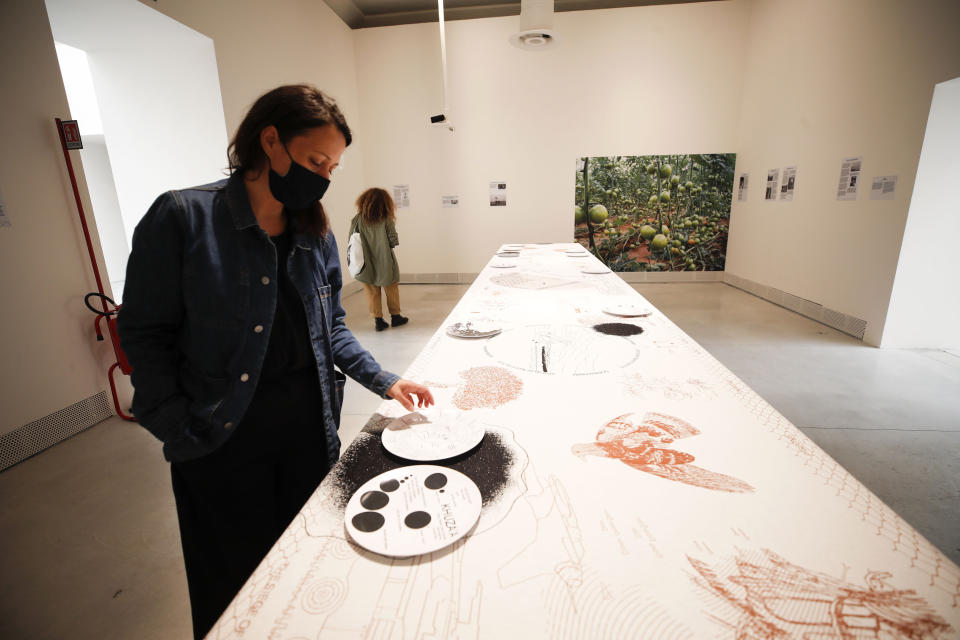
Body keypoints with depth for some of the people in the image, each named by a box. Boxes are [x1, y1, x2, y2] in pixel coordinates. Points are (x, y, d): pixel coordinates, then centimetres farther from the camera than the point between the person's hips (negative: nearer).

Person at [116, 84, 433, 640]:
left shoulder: (316, 232, 2)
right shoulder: (183, 217, -12)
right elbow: (146, 334, -8)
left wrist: (383, 381, -3)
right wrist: (182, 433, -12)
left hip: (310, 424, 4)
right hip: (224, 437, -3)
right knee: (236, 581, 18)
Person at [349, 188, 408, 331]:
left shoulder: (357, 219, -4)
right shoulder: (386, 219, -10)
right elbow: (394, 240, -11)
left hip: (366, 264, 2)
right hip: (385, 262, -2)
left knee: (372, 293, 11)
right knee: (391, 290, 15)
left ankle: (377, 319, 14)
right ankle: (395, 316, 25)